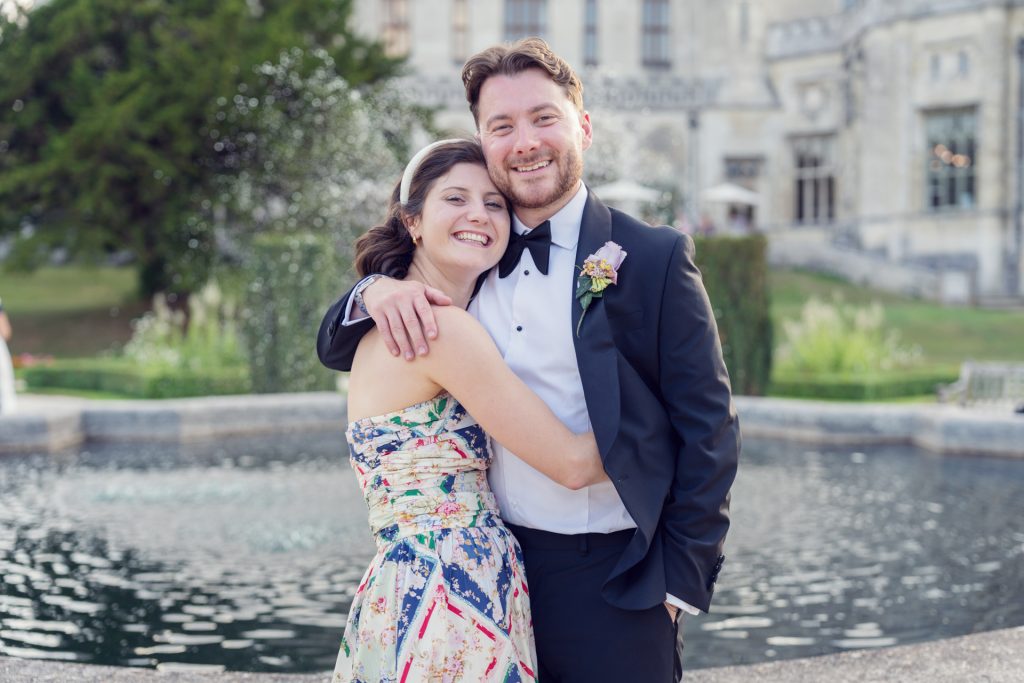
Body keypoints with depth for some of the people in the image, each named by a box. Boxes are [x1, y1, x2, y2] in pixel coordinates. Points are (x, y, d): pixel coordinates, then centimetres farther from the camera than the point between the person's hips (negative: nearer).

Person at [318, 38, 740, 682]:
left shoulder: (655, 258, -6)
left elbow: (709, 429, -5)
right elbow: (336, 349, 11)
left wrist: (682, 579, -7)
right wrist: (375, 292, -11)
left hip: (613, 586, -4)